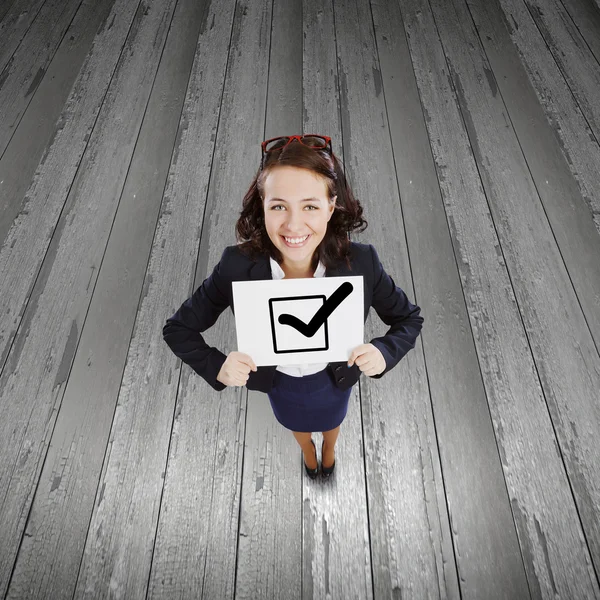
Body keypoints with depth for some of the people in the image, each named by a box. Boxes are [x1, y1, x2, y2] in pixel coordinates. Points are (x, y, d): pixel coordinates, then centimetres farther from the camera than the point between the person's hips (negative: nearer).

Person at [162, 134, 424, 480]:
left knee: (331, 422, 36)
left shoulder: (361, 263, -33)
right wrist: (216, 366, -36)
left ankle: (329, 448, 75)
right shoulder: (236, 267, -34)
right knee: (296, 425, 36)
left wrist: (385, 353, -35)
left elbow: (409, 318, -15)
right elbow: (178, 329, -19)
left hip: (335, 379, 0)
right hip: (279, 383, 1)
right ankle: (307, 448, 75)